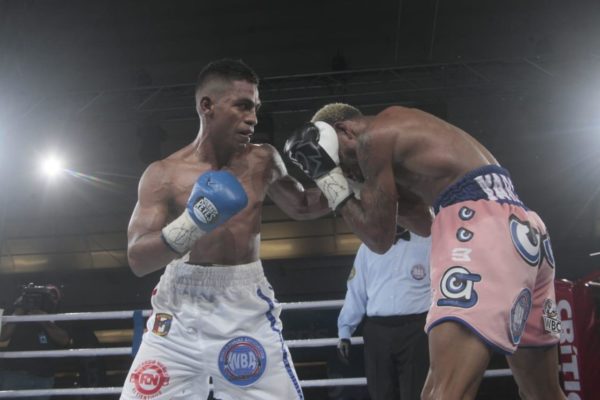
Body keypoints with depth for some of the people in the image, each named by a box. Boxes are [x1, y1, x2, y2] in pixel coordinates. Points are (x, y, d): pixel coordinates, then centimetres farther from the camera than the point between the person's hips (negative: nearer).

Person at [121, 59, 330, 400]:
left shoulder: (263, 161, 4)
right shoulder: (163, 174, -4)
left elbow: (301, 207, 21)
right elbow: (137, 260, -10)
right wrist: (189, 226, -26)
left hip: (247, 310, 2)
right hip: (180, 312, -1)